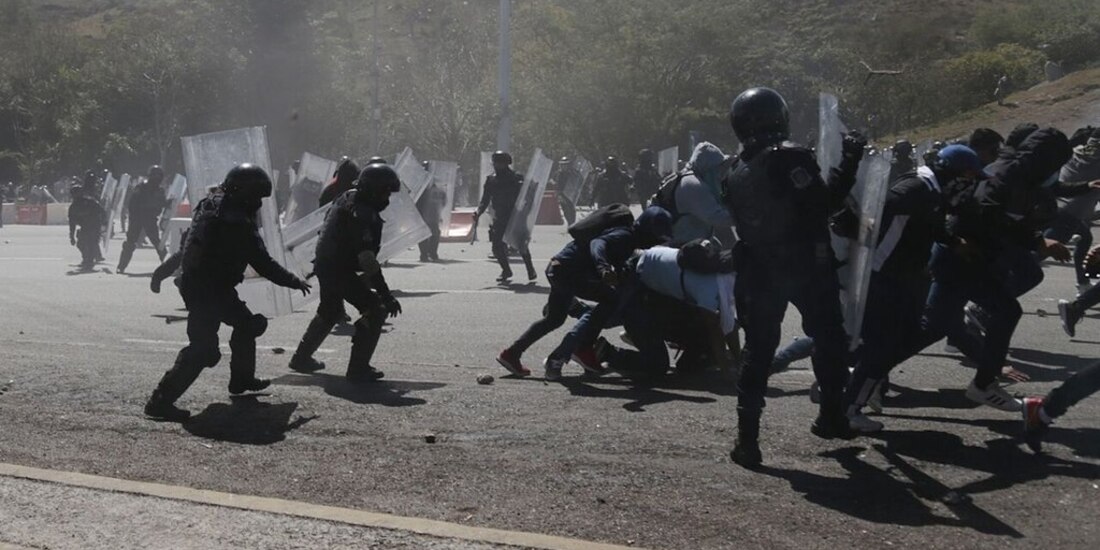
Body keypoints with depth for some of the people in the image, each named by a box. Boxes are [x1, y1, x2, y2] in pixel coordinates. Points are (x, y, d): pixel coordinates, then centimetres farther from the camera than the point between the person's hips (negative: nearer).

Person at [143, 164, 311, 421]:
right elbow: (264, 265, -15)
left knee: (246, 323, 24)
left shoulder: (212, 206, 6)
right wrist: (295, 282, -5)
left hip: (193, 282, 10)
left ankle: (242, 379, 37)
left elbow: (188, 247, 17)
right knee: (202, 348, -13)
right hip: (209, 291, -10)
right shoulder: (239, 224, -20)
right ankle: (161, 401, -17)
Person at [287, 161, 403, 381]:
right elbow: (369, 262, -31)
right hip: (340, 271, -10)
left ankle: (302, 357, 43)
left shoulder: (347, 198, 4)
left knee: (330, 313, 29)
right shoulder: (363, 216, -27)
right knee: (375, 310, -8)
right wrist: (387, 296, -29)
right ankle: (358, 369, -8)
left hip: (324, 265, 10)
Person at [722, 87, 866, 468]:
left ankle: (748, 439, -3)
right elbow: (825, 204, -18)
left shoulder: (736, 178, 8)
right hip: (807, 268, -4)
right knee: (829, 339, 16)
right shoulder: (791, 159, -12)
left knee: (758, 352, 6)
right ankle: (832, 417, 23)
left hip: (759, 275, 5)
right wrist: (849, 162, -10)